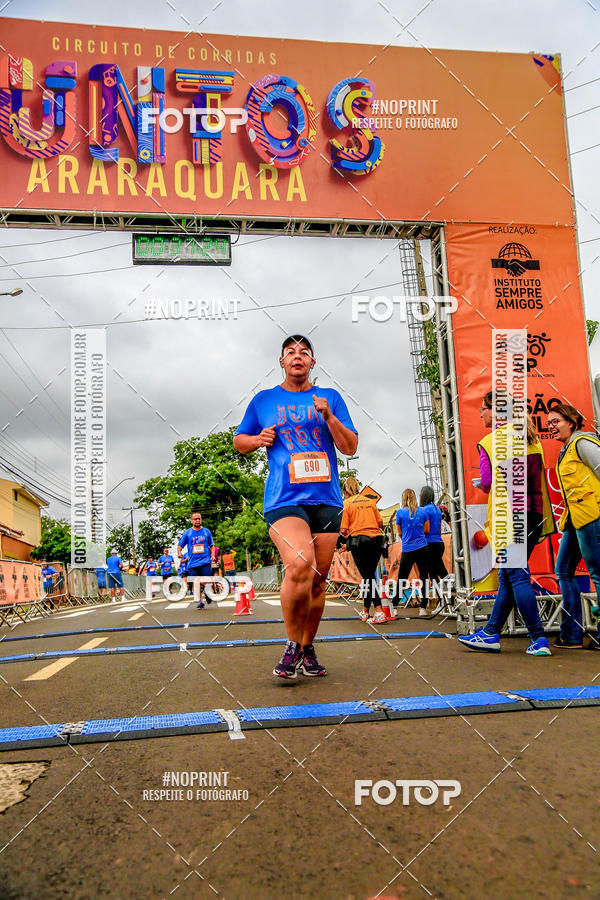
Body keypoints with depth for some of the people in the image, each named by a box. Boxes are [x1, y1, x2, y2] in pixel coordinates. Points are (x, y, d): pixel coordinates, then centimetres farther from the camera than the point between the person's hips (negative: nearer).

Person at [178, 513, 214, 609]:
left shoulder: (206, 532, 8)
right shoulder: (187, 533, 4)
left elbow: (211, 545, 18)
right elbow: (180, 545, 6)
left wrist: (212, 555, 4)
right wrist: (179, 552, -14)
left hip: (205, 562, 0)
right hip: (192, 563, 0)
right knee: (195, 584, 2)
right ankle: (200, 601, 18)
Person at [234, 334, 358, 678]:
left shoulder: (330, 398, 13)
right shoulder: (264, 400, 12)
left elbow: (351, 447, 8)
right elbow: (238, 440, 22)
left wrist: (328, 416, -7)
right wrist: (258, 439, 0)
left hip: (326, 499, 3)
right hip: (284, 499, -2)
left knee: (318, 582, 7)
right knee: (300, 565, -25)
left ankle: (307, 649, 26)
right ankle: (292, 645, -5)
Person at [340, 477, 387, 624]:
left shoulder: (346, 503, 0)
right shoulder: (370, 500, 14)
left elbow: (343, 530, -6)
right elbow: (380, 523, 12)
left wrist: (344, 533, 16)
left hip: (359, 540, -5)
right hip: (376, 539, 5)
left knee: (367, 576, -3)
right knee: (369, 575, 14)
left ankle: (379, 612, -16)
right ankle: (365, 611, 24)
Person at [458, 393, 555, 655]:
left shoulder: (491, 442, -7)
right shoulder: (531, 439, 14)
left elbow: (489, 482, -14)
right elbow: (539, 477, 16)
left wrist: (481, 485, 8)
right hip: (533, 514, 8)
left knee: (517, 577, -3)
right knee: (507, 577, 11)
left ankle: (539, 639, -4)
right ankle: (491, 634, 18)